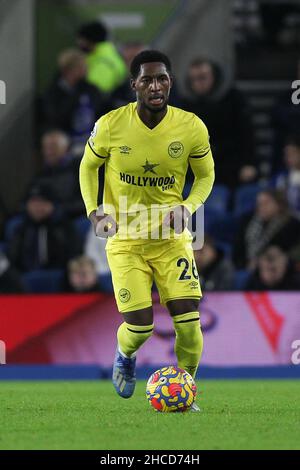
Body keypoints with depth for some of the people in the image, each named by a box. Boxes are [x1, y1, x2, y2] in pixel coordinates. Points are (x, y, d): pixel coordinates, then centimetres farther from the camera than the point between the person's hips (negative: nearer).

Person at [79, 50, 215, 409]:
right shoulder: (110, 125, -12)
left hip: (172, 239, 1)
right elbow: (88, 166, 6)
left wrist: (188, 207, -13)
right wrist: (93, 211, -9)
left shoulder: (192, 127, -10)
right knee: (139, 325, -9)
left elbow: (205, 175, 6)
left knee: (188, 321, -11)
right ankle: (124, 356, 29)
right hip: (125, 240, -1)